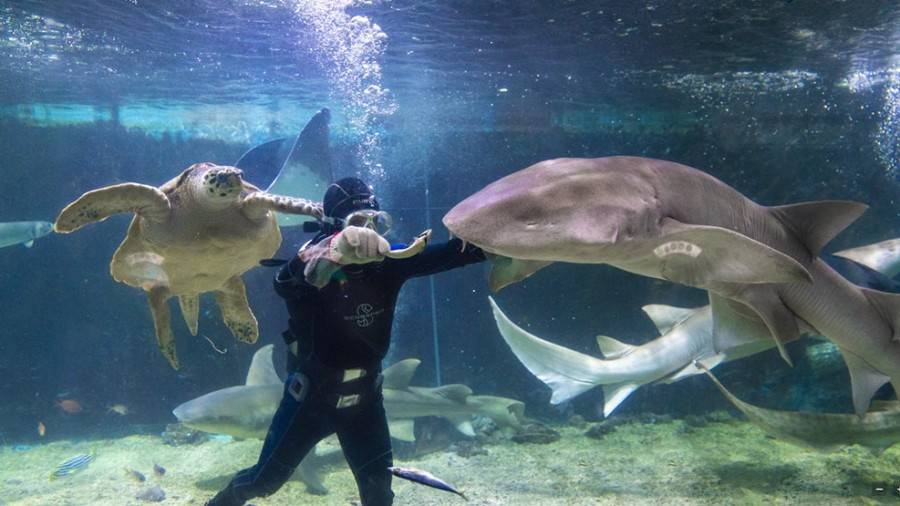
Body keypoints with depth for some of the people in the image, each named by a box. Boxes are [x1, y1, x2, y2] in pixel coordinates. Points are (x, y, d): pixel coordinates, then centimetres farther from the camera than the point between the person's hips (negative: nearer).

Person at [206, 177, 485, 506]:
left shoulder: (386, 264, -12)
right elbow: (285, 282, -48)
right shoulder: (316, 268, -25)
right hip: (311, 395, -3)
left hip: (363, 397, 4)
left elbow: (441, 256, -21)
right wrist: (339, 249, -68)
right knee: (266, 479, 12)